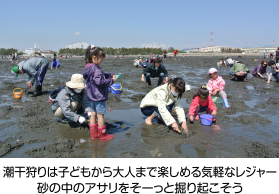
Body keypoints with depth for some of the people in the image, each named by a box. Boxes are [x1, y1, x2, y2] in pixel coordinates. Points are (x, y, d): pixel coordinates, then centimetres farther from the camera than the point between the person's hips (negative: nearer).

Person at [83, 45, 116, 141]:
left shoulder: (89, 67, 9)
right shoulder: (96, 69, -23)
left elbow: (101, 76, 16)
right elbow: (100, 81, -30)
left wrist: (111, 75, 5)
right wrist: (111, 80, -18)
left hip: (93, 96, 10)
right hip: (99, 96, -10)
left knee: (94, 113, 16)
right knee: (100, 115, 0)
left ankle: (93, 133, 26)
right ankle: (103, 135, 12)